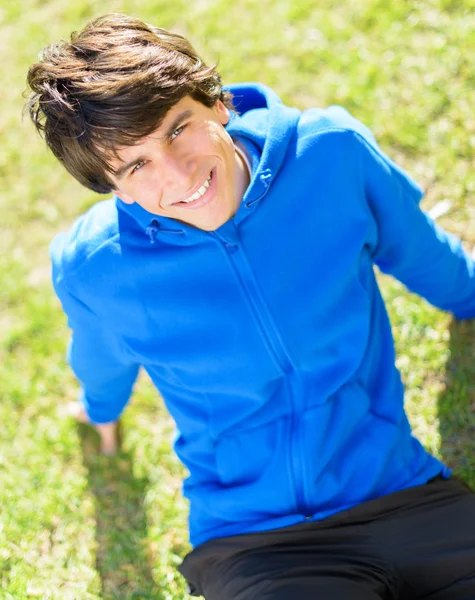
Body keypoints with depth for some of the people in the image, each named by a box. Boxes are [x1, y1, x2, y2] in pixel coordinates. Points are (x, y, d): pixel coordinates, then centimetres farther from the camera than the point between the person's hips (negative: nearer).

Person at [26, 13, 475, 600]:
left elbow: (421, 253, 14)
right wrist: (102, 409, 36)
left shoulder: (332, 152, -9)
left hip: (409, 497, 3)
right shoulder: (90, 270, -11)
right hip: (250, 544, -2)